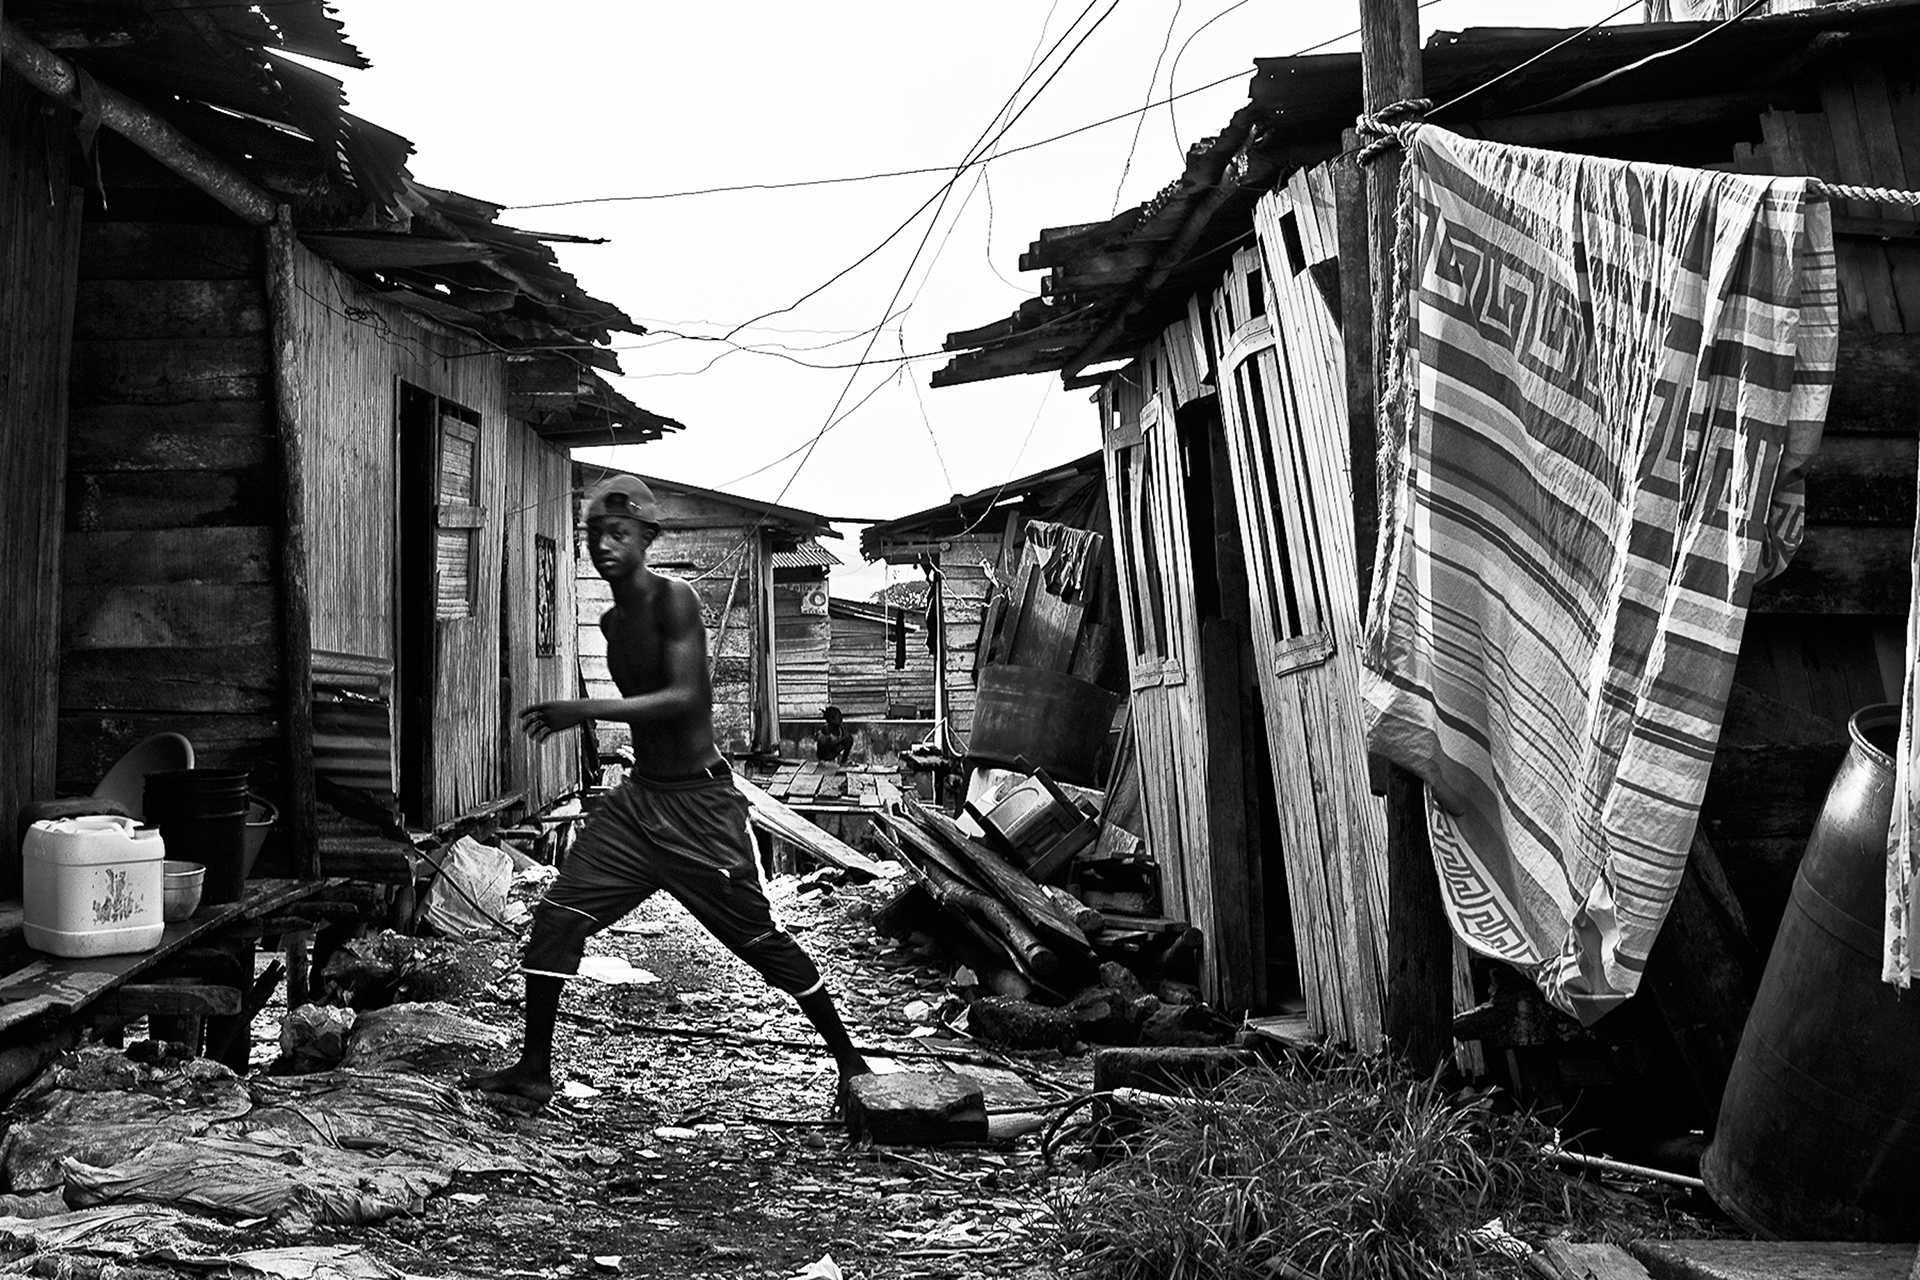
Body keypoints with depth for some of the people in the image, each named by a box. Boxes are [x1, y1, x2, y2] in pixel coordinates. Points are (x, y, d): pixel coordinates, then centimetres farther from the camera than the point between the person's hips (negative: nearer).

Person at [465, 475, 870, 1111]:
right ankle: (534, 1070, 9)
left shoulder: (674, 599, -15)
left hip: (700, 803, -7)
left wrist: (585, 711, -30)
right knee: (556, 919, -3)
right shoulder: (612, 621, 9)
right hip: (637, 797, 7)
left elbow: (684, 698, -26)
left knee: (761, 939, 0)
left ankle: (850, 1063, 16)